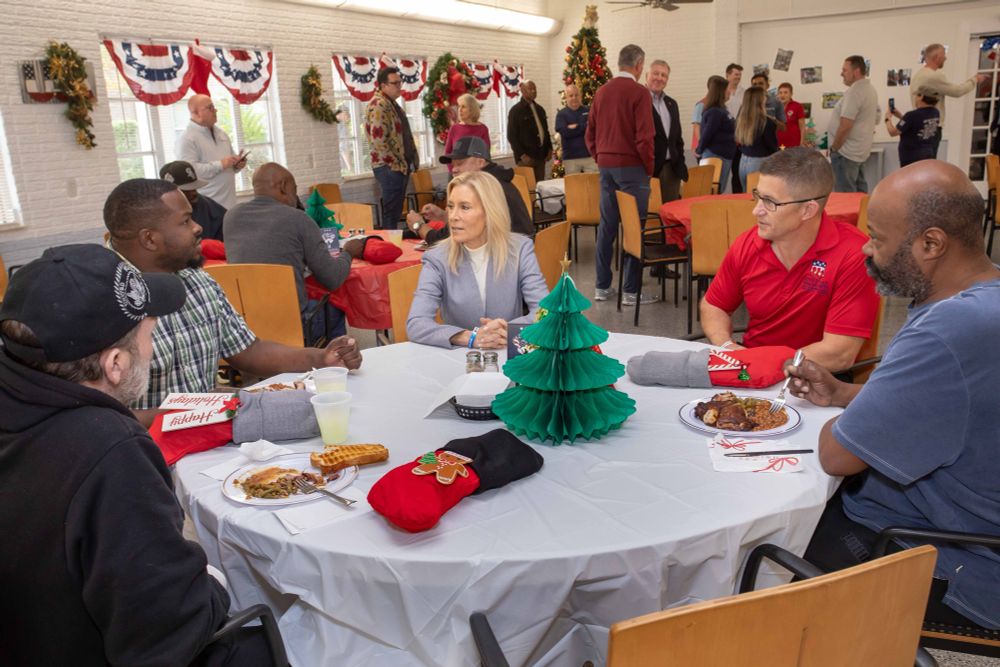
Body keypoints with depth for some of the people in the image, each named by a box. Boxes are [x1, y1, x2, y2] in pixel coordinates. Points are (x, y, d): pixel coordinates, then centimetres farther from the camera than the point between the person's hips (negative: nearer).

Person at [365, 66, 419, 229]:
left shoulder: (393, 103, 17)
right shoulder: (378, 105, -14)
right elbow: (379, 141, -22)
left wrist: (413, 159, 14)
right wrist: (397, 165, -17)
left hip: (402, 166, 10)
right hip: (389, 167, -10)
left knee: (396, 211, 13)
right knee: (391, 212, -6)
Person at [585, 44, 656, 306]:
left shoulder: (601, 92, 9)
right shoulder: (639, 92, -9)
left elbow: (590, 135, 12)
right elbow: (644, 137, -14)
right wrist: (649, 167, -3)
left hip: (606, 166, 6)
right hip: (631, 166, -6)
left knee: (606, 225, 10)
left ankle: (602, 286, 15)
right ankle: (631, 290, 0)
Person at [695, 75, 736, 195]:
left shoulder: (721, 109, 12)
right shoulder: (715, 112, -18)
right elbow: (707, 133, -17)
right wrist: (699, 151, -6)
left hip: (722, 155, 9)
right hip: (716, 155, -9)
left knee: (717, 191, 13)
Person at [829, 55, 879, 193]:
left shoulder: (854, 91, -19)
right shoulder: (870, 89, 13)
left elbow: (845, 125, -24)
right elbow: (875, 118, 23)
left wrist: (834, 148, -12)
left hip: (847, 152, -10)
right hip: (860, 150, 10)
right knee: (860, 192, 15)